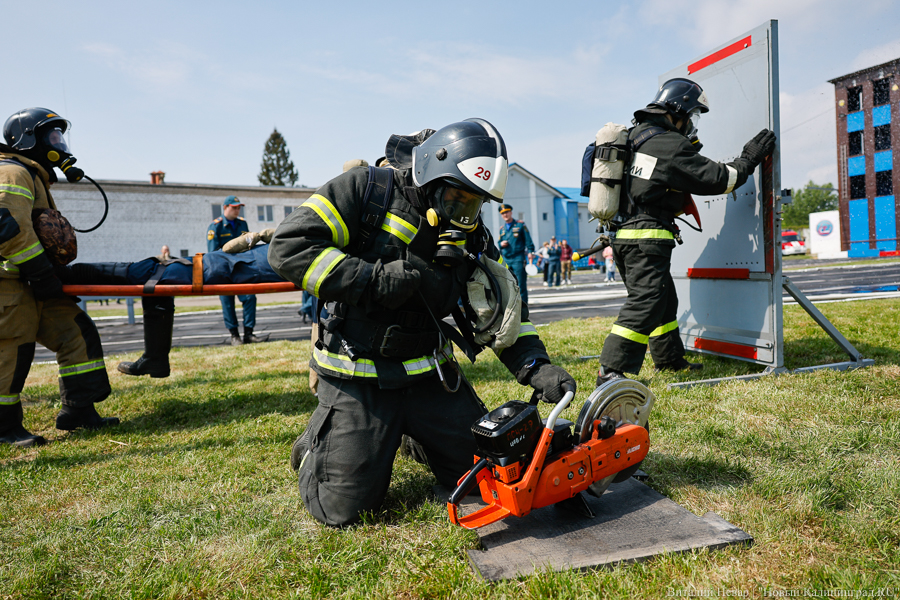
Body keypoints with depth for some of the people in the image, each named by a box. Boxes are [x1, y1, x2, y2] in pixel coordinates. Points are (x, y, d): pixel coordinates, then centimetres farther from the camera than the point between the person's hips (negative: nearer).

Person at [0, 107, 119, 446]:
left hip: (32, 284, 10)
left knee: (77, 332, 4)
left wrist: (49, 275, 21)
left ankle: (78, 410, 7)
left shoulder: (35, 177, 26)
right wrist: (42, 273, -20)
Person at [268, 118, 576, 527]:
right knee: (343, 506, -5)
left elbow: (502, 312, 2)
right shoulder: (366, 191, -13)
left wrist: (537, 368, -14)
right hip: (358, 380, -4)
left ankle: (420, 439, 35)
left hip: (429, 373, 5)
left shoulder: (472, 237, 2)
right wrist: (374, 279, -26)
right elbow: (289, 246, -20)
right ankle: (318, 442, 26)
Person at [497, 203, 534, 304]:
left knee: (521, 283, -6)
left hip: (518, 258, -4)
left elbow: (528, 239, 3)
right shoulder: (502, 229, 17)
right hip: (506, 259, 4)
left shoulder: (520, 225, 5)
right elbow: (499, 242, 23)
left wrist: (530, 251, -8)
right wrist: (501, 244, 0)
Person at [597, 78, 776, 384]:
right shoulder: (670, 145, -11)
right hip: (647, 238, -10)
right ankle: (611, 370, -15)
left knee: (664, 299, 19)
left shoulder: (634, 135, 15)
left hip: (622, 234, 10)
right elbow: (717, 178, -7)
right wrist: (750, 157, 7)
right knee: (645, 303, -12)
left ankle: (669, 359, 31)